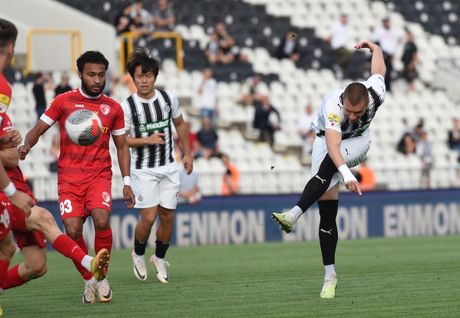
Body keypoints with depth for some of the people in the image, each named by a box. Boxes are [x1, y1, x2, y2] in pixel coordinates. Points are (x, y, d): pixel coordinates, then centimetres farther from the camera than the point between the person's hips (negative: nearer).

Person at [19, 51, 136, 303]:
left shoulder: (113, 108, 10)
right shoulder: (64, 101, 4)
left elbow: (121, 146, 17)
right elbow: (39, 129, 7)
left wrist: (126, 182, 10)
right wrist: (26, 145, -16)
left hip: (99, 176, 0)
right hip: (69, 177, 0)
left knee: (101, 220, -25)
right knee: (73, 230, -14)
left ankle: (101, 276, -5)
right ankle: (88, 280, 8)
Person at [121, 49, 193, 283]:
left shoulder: (168, 98, -1)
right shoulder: (127, 106, -11)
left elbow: (180, 124, 14)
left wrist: (187, 154, 13)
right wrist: (147, 140, -22)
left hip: (169, 167, 4)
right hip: (143, 170, -4)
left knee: (167, 216, 4)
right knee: (148, 218, -11)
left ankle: (159, 258, 26)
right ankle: (138, 254, 17)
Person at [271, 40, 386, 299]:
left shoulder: (376, 94, -29)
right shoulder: (333, 107, -38)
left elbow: (380, 68, -5)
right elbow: (332, 144, -53)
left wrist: (373, 46, 17)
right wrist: (347, 174, -69)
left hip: (358, 141, 1)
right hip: (328, 139, -1)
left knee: (327, 166, -35)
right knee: (327, 212, -8)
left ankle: (293, 216, -41)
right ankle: (330, 275, -4)